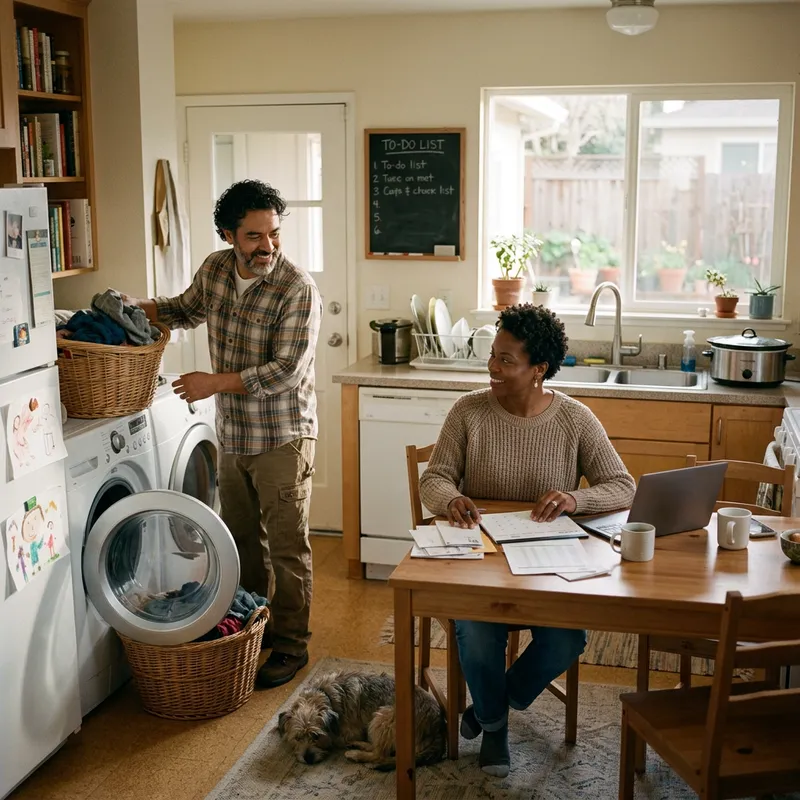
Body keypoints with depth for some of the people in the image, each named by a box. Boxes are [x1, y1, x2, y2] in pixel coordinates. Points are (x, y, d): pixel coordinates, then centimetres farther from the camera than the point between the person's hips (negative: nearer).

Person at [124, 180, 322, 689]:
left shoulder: (298, 289, -20)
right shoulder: (215, 269, 0)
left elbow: (287, 371, -24)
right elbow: (187, 309, 22)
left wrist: (214, 383, -22)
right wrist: (135, 308, 5)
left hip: (282, 437, -6)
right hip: (232, 436, 7)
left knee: (287, 546, 2)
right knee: (242, 537, 19)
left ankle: (292, 644, 16)